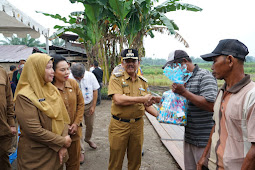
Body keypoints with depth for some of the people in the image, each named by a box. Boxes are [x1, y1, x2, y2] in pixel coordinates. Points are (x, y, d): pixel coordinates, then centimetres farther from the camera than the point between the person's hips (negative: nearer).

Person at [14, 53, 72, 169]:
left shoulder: (52, 89, 3)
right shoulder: (24, 96, -17)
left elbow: (63, 118, 0)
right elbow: (34, 131, -23)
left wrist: (63, 146, -10)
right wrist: (62, 142, -15)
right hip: (37, 157, -6)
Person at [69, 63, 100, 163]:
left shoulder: (90, 76, -14)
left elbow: (95, 91, -4)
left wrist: (93, 106, -4)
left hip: (89, 105, 3)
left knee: (90, 125, 17)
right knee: (80, 128, -2)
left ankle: (88, 139, 48)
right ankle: (81, 151, 14)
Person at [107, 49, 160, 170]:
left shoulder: (143, 82, 7)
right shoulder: (116, 78, -6)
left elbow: (147, 105, 11)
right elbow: (118, 99, -21)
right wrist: (142, 99, -19)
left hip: (137, 125, 4)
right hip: (119, 125, -3)